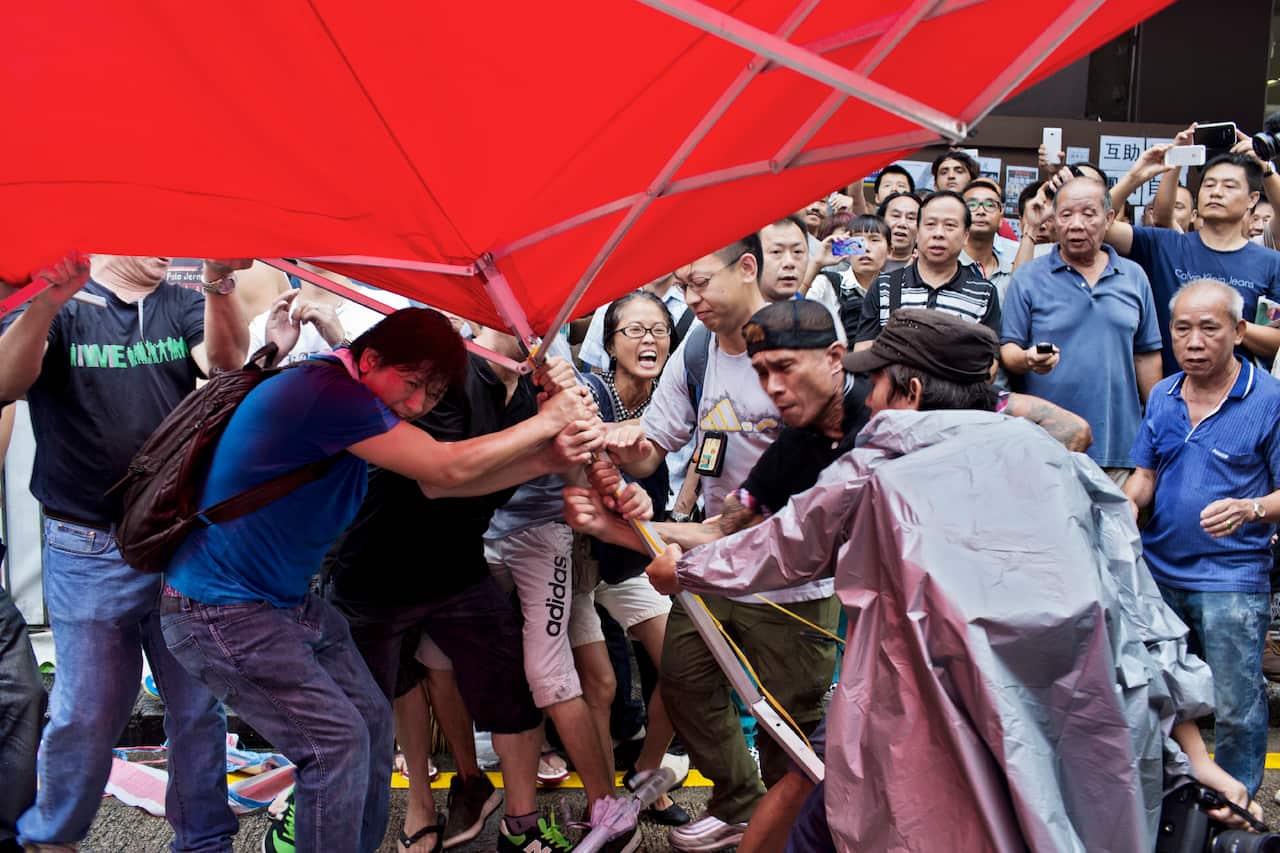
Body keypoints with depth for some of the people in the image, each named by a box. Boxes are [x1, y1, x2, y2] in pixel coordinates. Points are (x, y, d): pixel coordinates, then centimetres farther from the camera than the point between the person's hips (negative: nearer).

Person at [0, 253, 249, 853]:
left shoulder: (182, 307, 8)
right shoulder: (51, 304, 1)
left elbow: (224, 362, -13)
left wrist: (218, 284, -33)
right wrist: (49, 302, -35)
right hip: (89, 553, -3)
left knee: (199, 706, 8)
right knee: (87, 713, 1)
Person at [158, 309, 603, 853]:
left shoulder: (349, 399, 6)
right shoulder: (327, 391, -26)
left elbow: (436, 484, 3)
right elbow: (447, 469, -24)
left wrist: (551, 458, -7)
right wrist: (547, 422, -14)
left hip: (290, 601, 10)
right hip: (223, 612, -10)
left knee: (372, 721, 10)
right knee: (337, 740, -11)